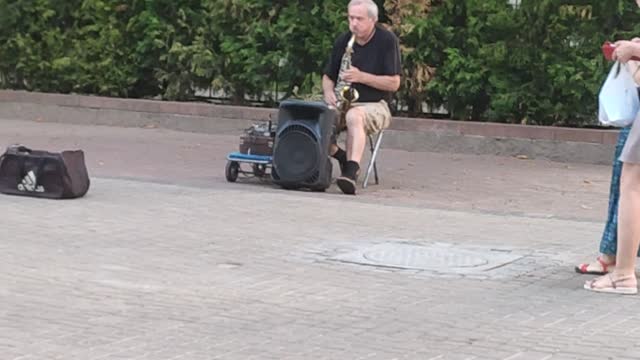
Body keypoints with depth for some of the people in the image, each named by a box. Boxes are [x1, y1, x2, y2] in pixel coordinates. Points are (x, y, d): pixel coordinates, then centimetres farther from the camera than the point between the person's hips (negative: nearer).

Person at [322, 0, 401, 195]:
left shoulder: (387, 40, -5)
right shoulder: (342, 41, 9)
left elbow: (394, 83, -8)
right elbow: (327, 76, 17)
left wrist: (361, 77, -19)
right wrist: (328, 92, -6)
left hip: (374, 106, -4)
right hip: (342, 105, 5)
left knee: (354, 116, -40)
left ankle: (352, 171, -51)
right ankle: (342, 158, -6)